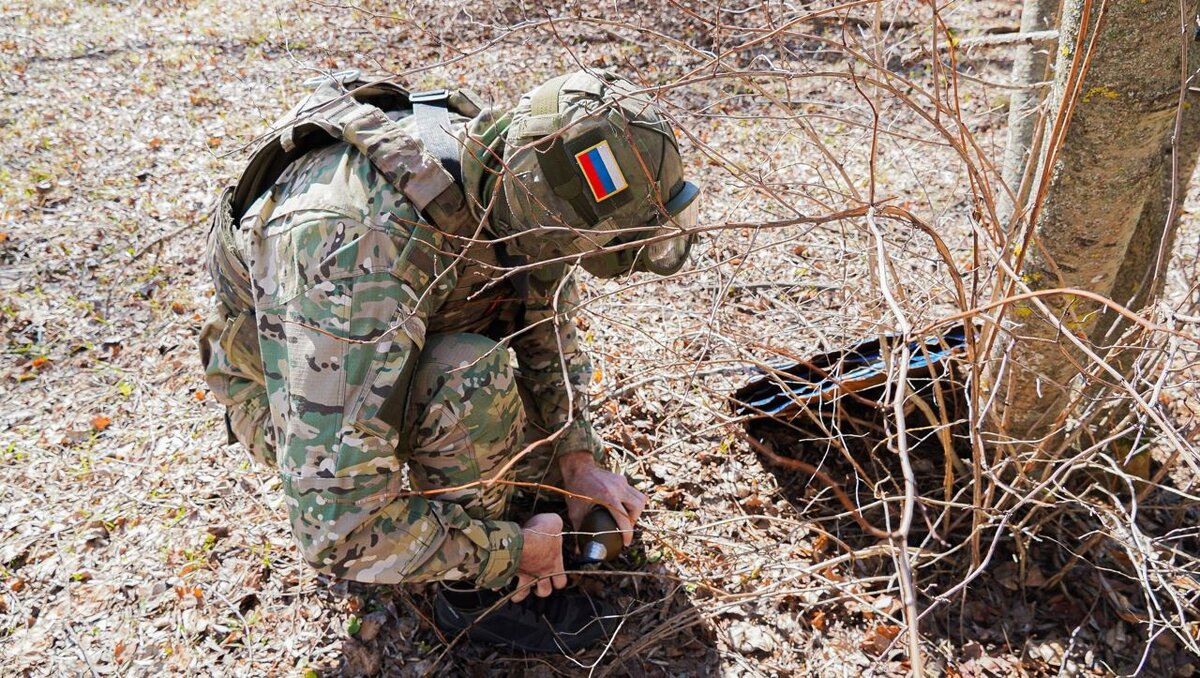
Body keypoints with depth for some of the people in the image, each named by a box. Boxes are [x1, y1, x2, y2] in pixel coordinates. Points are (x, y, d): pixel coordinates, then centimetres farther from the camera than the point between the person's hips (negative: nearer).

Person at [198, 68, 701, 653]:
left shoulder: (514, 177, -21)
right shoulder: (356, 249, -43)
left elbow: (547, 314, 0)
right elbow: (335, 528, -41)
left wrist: (576, 456, -9)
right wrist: (512, 550, -28)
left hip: (400, 342, 6)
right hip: (293, 399, -6)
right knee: (471, 378, -35)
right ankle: (476, 593, -10)